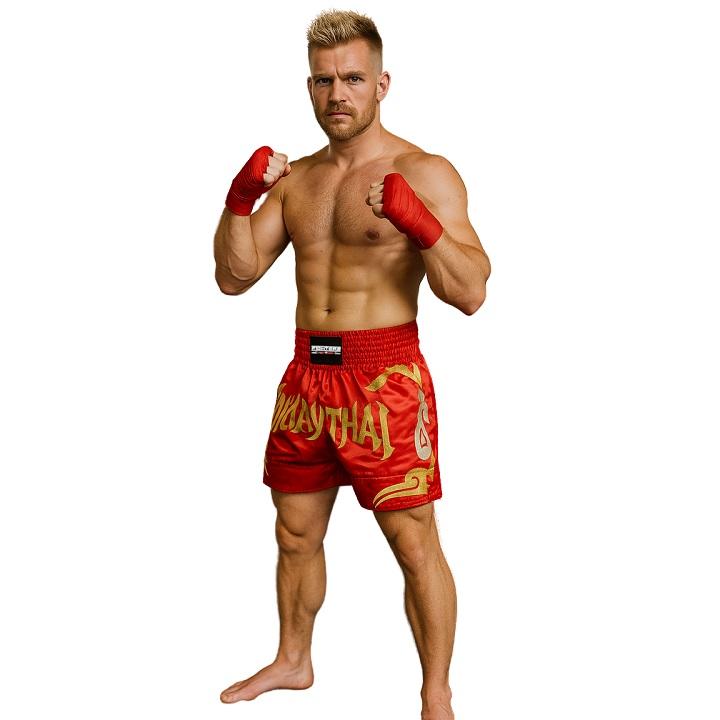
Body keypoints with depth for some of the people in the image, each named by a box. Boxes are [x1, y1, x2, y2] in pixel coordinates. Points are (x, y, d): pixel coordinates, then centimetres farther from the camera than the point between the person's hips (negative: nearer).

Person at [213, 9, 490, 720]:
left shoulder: (424, 174, -6)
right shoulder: (295, 179, 12)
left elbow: (471, 294, -15)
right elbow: (234, 275, 8)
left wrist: (420, 223, -30)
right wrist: (241, 195, -7)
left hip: (385, 377, -6)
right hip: (305, 375, 6)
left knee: (415, 544, -2)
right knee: (295, 534, 17)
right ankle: (293, 660, 37)